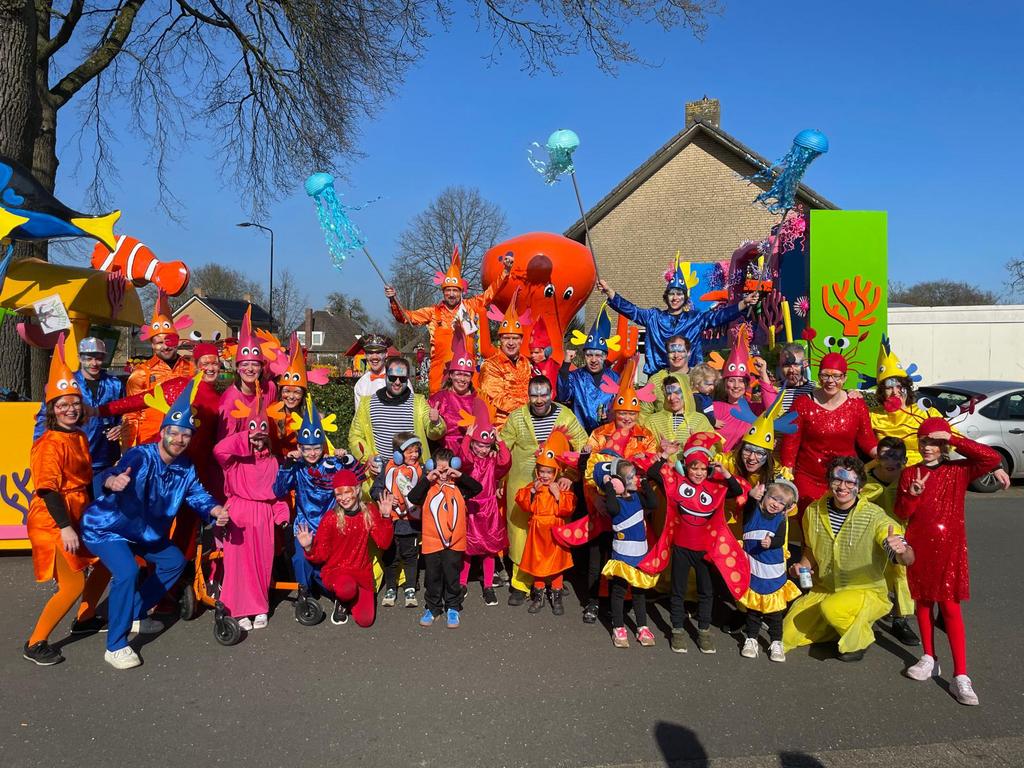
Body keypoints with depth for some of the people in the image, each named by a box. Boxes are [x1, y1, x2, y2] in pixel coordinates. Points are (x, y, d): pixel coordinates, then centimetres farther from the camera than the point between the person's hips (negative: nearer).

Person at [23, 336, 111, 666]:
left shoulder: (80, 437, 8)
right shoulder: (50, 443, -17)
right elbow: (48, 490, -22)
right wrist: (65, 527, -25)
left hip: (77, 516, 9)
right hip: (52, 521, -9)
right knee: (73, 584, -10)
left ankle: (84, 619, 32)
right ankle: (35, 644, 5)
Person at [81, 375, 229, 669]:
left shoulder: (185, 468, -8)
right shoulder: (140, 457, -29)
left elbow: (198, 495, -1)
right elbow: (117, 474, -49)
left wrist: (215, 511, -22)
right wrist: (113, 481, -73)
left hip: (145, 532, 8)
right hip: (107, 528, -8)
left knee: (174, 561, 16)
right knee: (127, 573, -29)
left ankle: (135, 614, 31)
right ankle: (116, 646, -15)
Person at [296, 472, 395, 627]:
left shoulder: (369, 511, -3)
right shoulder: (330, 518, -11)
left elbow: (384, 543, -8)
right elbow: (321, 555, -8)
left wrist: (386, 516, -17)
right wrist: (308, 548, -28)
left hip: (362, 572, 3)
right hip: (335, 570, -3)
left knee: (365, 621, -11)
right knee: (347, 589, -38)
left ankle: (349, 602, 24)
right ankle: (341, 602, 2)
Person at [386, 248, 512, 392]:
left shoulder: (471, 306, 10)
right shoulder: (433, 312, 11)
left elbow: (491, 292, 13)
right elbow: (406, 316, 13)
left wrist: (506, 270, 5)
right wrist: (393, 300, -2)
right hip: (441, 369, 0)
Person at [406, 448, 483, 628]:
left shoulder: (458, 486, 3)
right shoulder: (428, 486, 0)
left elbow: (477, 488, -9)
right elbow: (412, 498, -16)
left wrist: (460, 475, -15)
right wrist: (427, 479, -18)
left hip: (454, 541, 0)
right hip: (431, 541, 0)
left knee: (451, 576, 8)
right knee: (432, 577, 11)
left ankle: (453, 608, 23)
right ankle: (432, 608, 27)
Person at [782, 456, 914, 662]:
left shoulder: (875, 517, -20)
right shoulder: (814, 511, -7)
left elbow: (908, 560, -27)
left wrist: (901, 550, -50)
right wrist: (803, 565, -9)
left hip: (866, 592, -4)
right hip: (823, 590, 5)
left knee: (831, 607, -35)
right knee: (787, 637, -4)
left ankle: (859, 639, -2)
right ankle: (834, 625, 21)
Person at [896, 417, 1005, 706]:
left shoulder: (959, 471, -2)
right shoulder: (910, 473, 3)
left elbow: (992, 458, -19)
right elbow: (901, 513, 0)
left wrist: (953, 440, -18)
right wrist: (913, 495, -20)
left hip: (950, 547, -2)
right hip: (918, 546, 2)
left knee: (950, 607, -3)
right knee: (923, 601, 11)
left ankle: (960, 676, 0)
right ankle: (929, 658, 26)